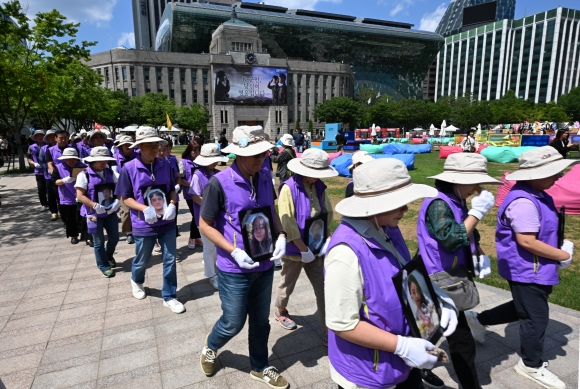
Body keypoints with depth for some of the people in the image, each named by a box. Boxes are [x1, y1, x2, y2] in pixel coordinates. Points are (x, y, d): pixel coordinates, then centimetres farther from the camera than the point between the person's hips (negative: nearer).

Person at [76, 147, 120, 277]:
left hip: (111, 212, 5)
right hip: (94, 214, -4)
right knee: (99, 242, 8)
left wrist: (118, 200, -14)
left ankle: (108, 256, 41)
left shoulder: (110, 172, 4)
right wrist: (95, 205, -26)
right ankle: (104, 266, 24)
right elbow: (80, 196, -14)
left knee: (114, 237, 12)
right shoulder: (84, 175, -12)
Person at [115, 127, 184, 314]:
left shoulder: (165, 165, -5)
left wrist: (172, 205, -15)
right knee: (142, 261, 19)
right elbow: (126, 198, -7)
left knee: (170, 260, 6)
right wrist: (145, 209, -23)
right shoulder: (129, 168, -13)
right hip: (144, 225, -2)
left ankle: (169, 297, 25)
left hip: (167, 222, 2)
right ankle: (136, 281, 53)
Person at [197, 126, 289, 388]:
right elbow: (205, 225, -11)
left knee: (260, 321, 19)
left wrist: (281, 235, -6)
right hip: (234, 269, -5)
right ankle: (210, 347, 46)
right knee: (233, 323, 12)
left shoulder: (265, 179, -2)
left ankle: (260, 368, 43)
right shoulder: (219, 183, -19)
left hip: (265, 265, 5)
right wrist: (234, 251, -21)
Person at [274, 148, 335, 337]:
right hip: (294, 249, -5)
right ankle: (280, 312, 47)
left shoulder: (319, 187, -2)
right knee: (287, 285, 18)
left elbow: (328, 214, 5)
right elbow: (288, 224, -21)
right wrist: (304, 249, -18)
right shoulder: (289, 188, -20)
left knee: (323, 289, 5)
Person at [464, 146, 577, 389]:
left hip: (535, 269, 10)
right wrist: (563, 255, -16)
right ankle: (531, 365, 29)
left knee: (522, 309, 24)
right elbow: (526, 241, -29)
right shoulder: (524, 202, -27)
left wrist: (560, 247, 0)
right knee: (536, 317, 7)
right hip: (526, 270, -10)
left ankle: (479, 320, 38)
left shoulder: (538, 196, 5)